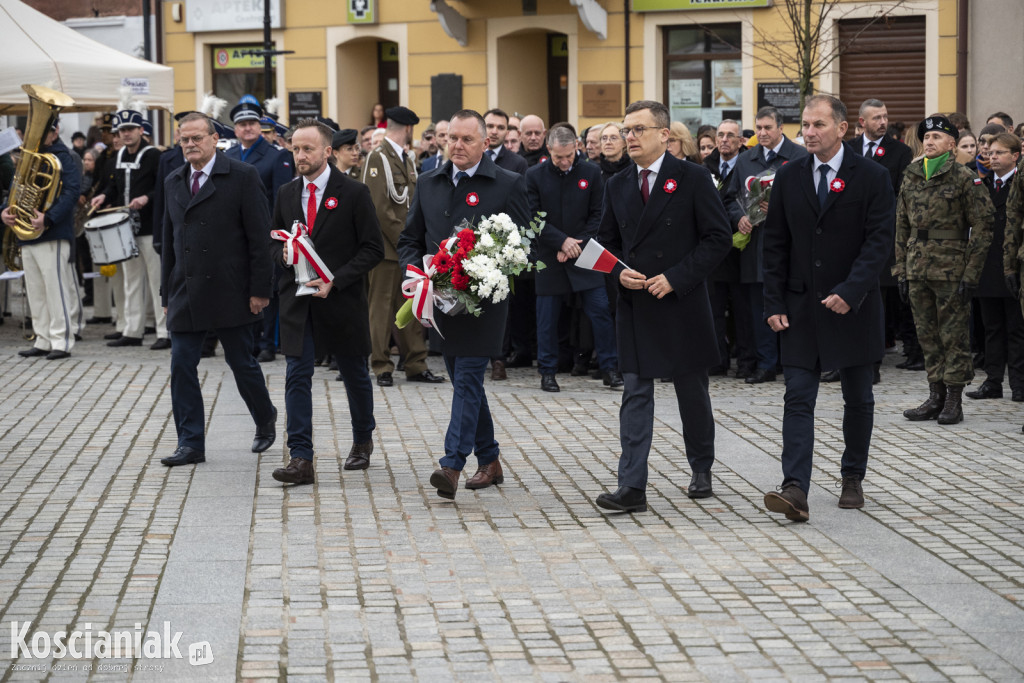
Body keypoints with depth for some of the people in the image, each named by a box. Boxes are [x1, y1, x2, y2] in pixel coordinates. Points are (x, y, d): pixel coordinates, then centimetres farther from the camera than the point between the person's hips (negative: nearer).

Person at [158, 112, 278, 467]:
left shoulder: (242, 176, -6)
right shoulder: (173, 182, 11)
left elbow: (260, 236, -8)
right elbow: (169, 241, 16)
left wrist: (259, 289, -12)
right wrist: (167, 294, 13)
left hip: (229, 292, -5)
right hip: (185, 294, 5)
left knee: (242, 363, 6)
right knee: (182, 367, -1)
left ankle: (265, 420, 32)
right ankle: (190, 444, 5)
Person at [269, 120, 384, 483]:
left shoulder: (354, 192, -7)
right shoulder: (286, 194, 7)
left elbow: (373, 248, -8)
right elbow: (273, 241, 18)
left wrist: (336, 280, -18)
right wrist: (283, 253, -7)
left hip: (341, 301, -3)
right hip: (297, 302, 3)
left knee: (355, 375, 14)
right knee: (297, 377, -7)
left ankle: (363, 440, 37)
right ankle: (301, 459, -10)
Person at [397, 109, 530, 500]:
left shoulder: (508, 185, -3)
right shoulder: (428, 184, 11)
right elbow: (409, 239, 15)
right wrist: (415, 270, -4)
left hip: (483, 302, -6)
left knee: (468, 380, -11)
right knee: (464, 381, 13)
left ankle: (452, 466, -15)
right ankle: (489, 462, 25)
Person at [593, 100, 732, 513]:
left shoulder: (692, 179, -5)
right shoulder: (617, 187, 9)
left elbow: (718, 237, -8)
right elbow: (606, 243, 16)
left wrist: (675, 277, -15)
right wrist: (619, 272, -6)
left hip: (682, 305, -3)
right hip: (634, 308, 3)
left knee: (693, 393, 11)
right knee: (635, 394, -2)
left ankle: (701, 471, 29)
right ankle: (632, 487, -5)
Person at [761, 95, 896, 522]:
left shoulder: (872, 177, -5)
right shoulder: (788, 178, 5)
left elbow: (880, 241, -11)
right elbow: (775, 245, 7)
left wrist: (850, 292, -22)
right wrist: (774, 304, -1)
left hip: (854, 307, -2)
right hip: (801, 306, 2)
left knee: (858, 399, 10)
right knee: (798, 398, -8)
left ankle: (853, 479, 26)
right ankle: (795, 490, -15)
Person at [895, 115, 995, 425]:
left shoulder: (964, 179, -5)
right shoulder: (910, 179, 11)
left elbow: (982, 228, -6)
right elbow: (902, 228, 16)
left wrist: (971, 274, -11)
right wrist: (901, 270, 10)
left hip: (951, 271, -5)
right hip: (917, 269, 5)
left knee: (953, 335, -1)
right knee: (927, 335, 9)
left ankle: (954, 400, 5)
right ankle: (936, 396, 17)